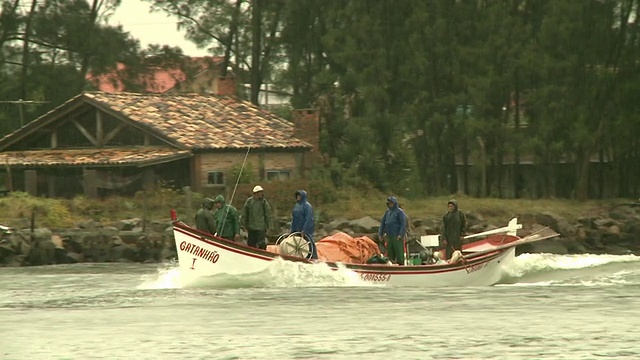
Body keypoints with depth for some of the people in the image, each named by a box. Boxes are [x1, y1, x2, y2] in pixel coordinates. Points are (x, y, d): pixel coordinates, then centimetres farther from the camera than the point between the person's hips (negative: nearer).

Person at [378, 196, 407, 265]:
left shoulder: (400, 212, -4)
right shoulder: (387, 212, 16)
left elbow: (403, 224, -11)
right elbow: (382, 223, 17)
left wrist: (401, 234, -20)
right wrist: (380, 233, 8)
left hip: (397, 237, -7)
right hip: (389, 236, 7)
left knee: (399, 252, -8)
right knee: (390, 253, 7)